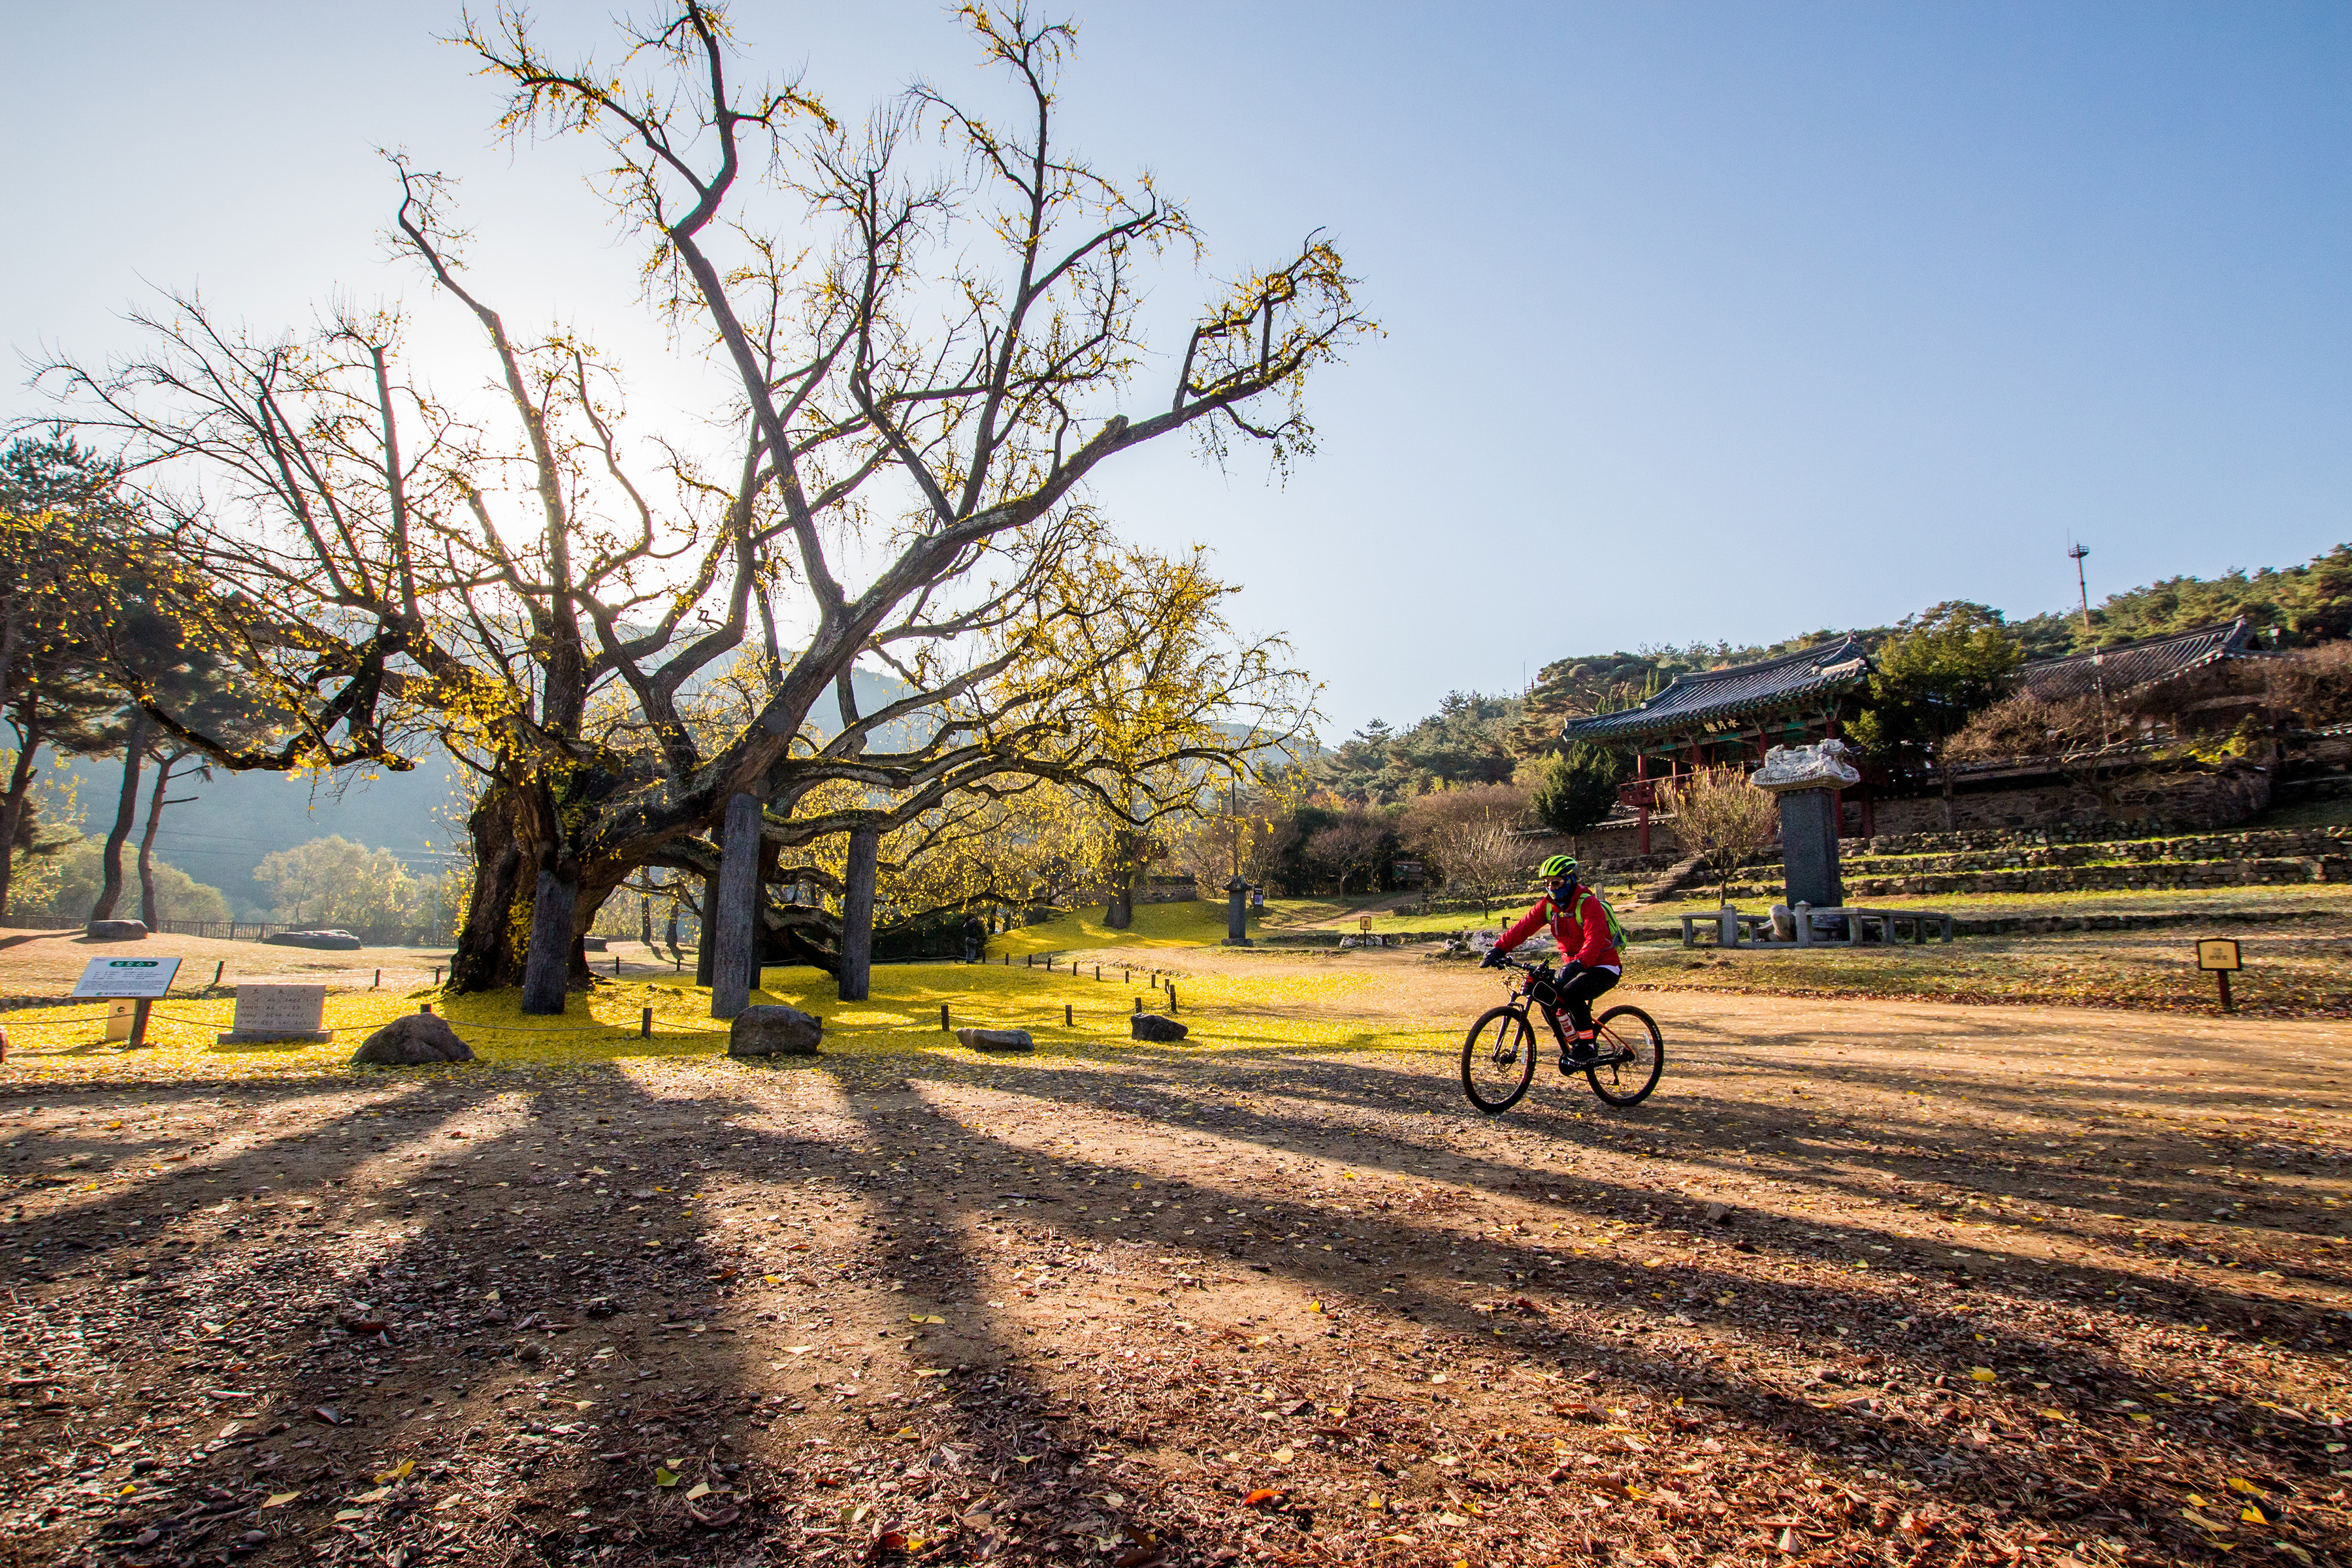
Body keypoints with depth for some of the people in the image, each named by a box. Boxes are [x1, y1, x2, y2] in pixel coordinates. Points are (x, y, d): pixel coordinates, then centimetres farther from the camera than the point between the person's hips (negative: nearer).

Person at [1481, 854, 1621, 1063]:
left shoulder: (1588, 904, -20)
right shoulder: (1548, 905, 0)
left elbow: (1595, 938, -34)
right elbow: (1524, 926, -7)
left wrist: (1578, 963, -51)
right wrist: (1499, 948, -21)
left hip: (1603, 968, -7)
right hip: (1574, 966, 7)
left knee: (1571, 992, -31)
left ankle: (1588, 1045, -12)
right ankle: (1575, 1044, 10)